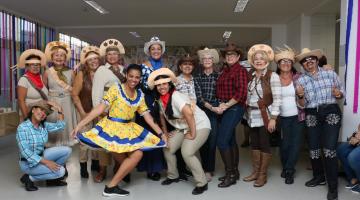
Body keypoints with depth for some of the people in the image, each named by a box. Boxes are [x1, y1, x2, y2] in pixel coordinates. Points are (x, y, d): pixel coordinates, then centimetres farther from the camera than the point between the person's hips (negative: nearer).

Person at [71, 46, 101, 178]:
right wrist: (82, 112, -10)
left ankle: (95, 163, 27)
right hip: (86, 112, -3)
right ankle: (83, 166, 13)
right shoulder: (82, 74, -7)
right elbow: (74, 94, -7)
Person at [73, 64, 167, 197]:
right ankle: (111, 187, -4)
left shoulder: (140, 95, 8)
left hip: (129, 129, 6)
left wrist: (160, 133, 4)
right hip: (112, 127, -6)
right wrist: (80, 124, -21)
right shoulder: (116, 88, -8)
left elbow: (147, 116, 9)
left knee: (138, 154, -9)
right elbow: (100, 108, -14)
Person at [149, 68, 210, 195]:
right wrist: (165, 132, 14)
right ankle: (173, 176, 25)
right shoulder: (160, 99, 0)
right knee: (167, 149, 2)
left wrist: (193, 134, -28)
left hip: (199, 126, -8)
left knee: (187, 153, -22)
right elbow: (161, 115, 17)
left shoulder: (175, 96, -26)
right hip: (182, 128, 8)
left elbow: (189, 114, -35)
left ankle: (202, 183, -5)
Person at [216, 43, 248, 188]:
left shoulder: (240, 70, -11)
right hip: (226, 108, 8)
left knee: (222, 141, -11)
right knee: (231, 140, 15)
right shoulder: (224, 70, 12)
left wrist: (226, 105, -16)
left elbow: (241, 93, -19)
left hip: (234, 108, -8)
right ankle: (234, 171, 27)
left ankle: (230, 174, 1)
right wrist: (221, 104, -3)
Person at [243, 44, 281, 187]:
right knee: (254, 144, 12)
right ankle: (255, 171, 25)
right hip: (252, 115, 6)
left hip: (265, 115, -5)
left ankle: (263, 175, 14)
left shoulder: (272, 76, -9)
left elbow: (277, 99, -14)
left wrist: (273, 118, -18)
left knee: (264, 145, 2)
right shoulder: (250, 75, 7)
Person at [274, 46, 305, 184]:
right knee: (284, 144, 3)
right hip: (282, 117, 0)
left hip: (298, 116, 0)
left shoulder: (299, 77, -1)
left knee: (296, 143, -1)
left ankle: (288, 170, 15)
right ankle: (286, 168, 28)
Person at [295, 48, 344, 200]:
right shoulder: (300, 80, 5)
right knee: (313, 148, 8)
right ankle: (319, 177, 32)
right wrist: (300, 95, -16)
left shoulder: (330, 74, 3)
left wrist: (338, 94, -13)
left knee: (329, 149, -10)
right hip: (312, 116, 3)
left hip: (331, 113, -2)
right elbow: (302, 104, 5)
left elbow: (342, 92, 9)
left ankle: (332, 186, 2)